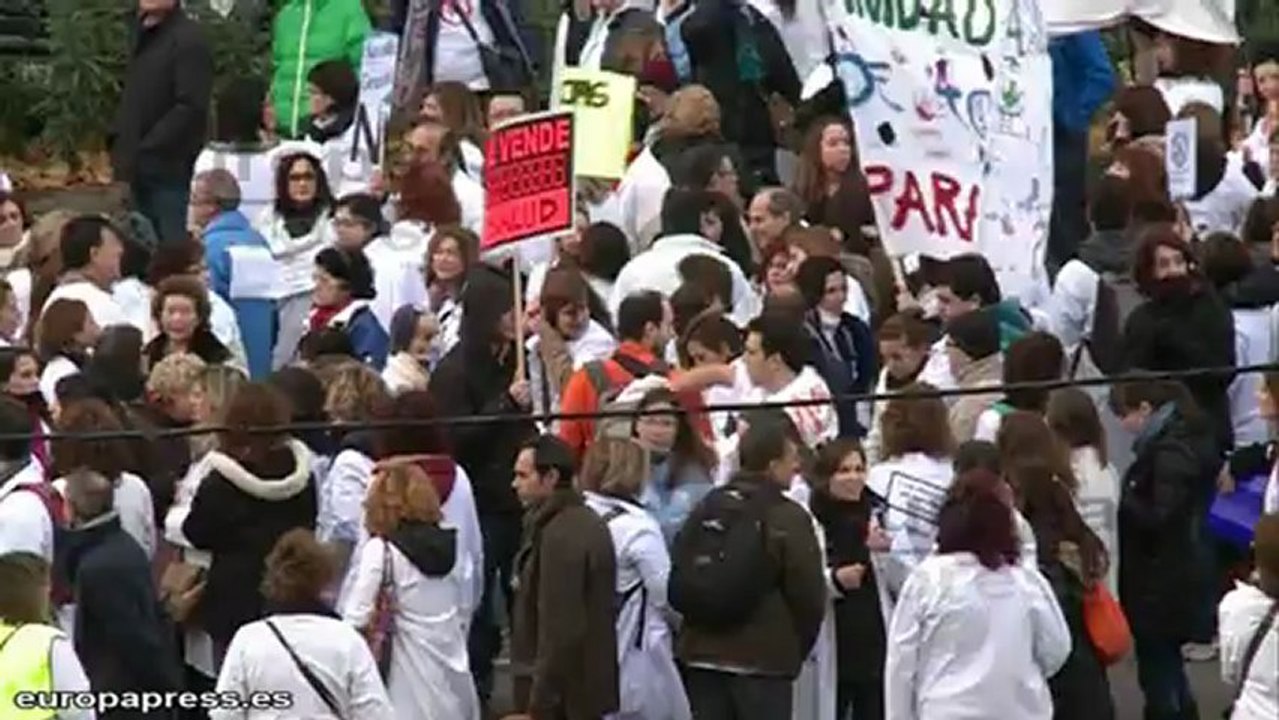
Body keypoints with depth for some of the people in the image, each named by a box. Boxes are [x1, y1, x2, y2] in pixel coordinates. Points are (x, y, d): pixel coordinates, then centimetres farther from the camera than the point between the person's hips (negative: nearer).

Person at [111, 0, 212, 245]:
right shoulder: (143, 35, 15)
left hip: (171, 169, -9)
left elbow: (190, 108, -20)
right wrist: (120, 142, 10)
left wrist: (147, 150, -19)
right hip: (143, 170, 9)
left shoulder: (188, 39, -12)